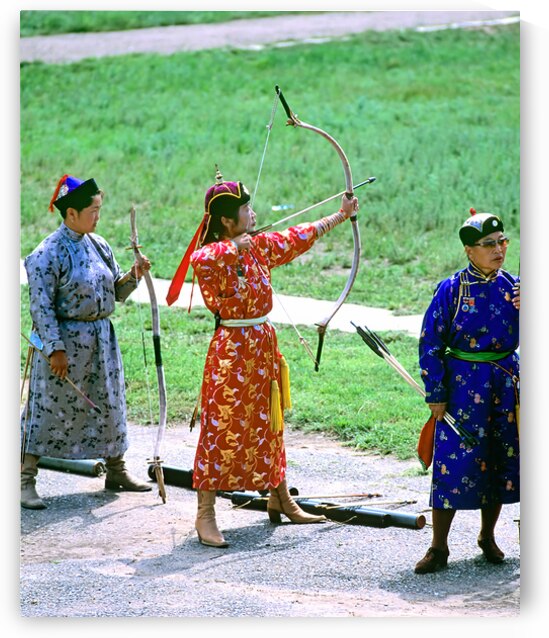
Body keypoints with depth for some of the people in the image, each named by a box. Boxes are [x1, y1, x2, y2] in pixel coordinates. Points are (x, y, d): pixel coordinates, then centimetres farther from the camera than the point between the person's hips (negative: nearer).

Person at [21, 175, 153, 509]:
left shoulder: (99, 245, 7)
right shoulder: (48, 254, -14)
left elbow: (116, 292, 14)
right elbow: (41, 305, -15)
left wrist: (132, 276, -6)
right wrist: (56, 349, -18)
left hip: (101, 337, 7)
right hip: (65, 340, -7)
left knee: (109, 404, 14)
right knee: (48, 407, -3)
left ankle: (116, 469, 29)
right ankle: (26, 479, 3)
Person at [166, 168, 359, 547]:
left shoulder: (260, 247, 8)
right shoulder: (213, 254, -15)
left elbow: (301, 237, 20)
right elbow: (200, 261, -40)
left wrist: (341, 216, 26)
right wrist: (235, 248, -33)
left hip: (263, 345, 8)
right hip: (232, 349, -8)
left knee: (269, 424, 18)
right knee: (222, 428, -7)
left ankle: (281, 501, 32)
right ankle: (205, 516, -3)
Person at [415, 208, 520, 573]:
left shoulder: (513, 287, 3)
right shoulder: (452, 290, -7)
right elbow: (430, 343, -4)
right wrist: (435, 394, -7)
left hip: (506, 383, 4)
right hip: (463, 385, -4)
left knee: (500, 461, 10)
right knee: (454, 462, -6)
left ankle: (488, 537, 28)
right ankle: (439, 548, 1)